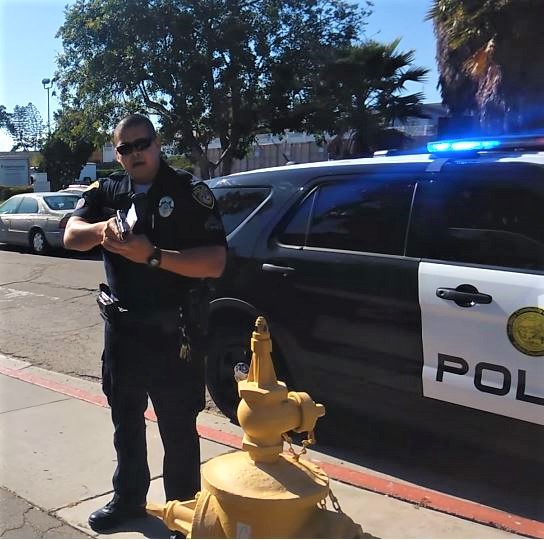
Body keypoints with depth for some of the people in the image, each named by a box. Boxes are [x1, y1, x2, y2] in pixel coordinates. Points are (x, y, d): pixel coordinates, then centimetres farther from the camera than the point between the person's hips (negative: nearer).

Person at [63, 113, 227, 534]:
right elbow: (71, 236, -5)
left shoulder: (190, 193, -9)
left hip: (173, 333, -5)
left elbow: (215, 263, -17)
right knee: (126, 421, 20)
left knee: (178, 428, 7)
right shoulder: (106, 192, 8)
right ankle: (128, 498, 40)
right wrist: (101, 230, -26)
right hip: (122, 329, 6)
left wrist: (153, 255, -25)